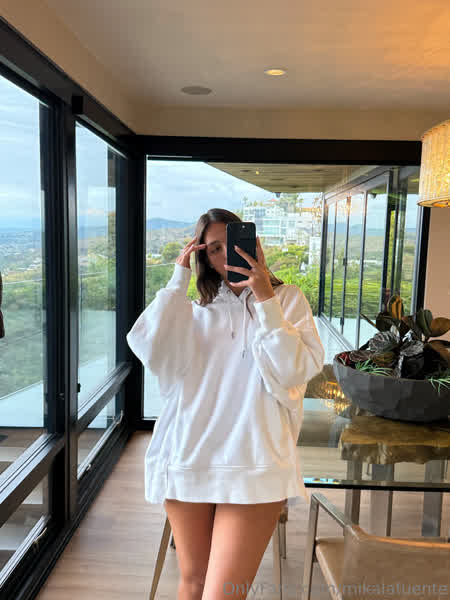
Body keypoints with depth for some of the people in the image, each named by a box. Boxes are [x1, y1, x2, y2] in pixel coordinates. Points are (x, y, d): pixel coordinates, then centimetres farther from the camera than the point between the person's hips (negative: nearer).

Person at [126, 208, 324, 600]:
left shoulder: (287, 299, 6)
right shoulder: (195, 309, 12)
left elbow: (294, 372, -7)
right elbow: (150, 350, -7)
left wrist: (265, 299, -12)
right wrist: (179, 279, -3)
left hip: (254, 466, -2)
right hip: (188, 459, 3)